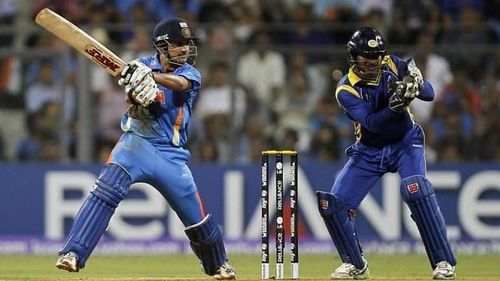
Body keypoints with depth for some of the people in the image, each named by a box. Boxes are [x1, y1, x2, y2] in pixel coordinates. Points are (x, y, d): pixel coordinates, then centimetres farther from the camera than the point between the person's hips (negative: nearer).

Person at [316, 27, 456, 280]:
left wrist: (417, 84, -39)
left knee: (416, 189, -29)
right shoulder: (346, 90, -17)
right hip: (368, 152, 1)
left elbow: (430, 95, -17)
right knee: (331, 204, -8)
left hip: (405, 143, -1)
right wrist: (395, 106, -47)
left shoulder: (393, 66, -12)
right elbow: (372, 122, -30)